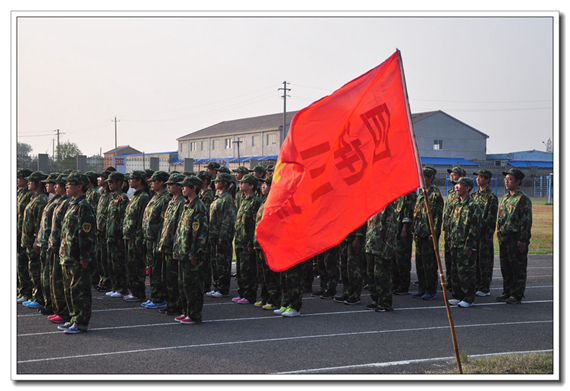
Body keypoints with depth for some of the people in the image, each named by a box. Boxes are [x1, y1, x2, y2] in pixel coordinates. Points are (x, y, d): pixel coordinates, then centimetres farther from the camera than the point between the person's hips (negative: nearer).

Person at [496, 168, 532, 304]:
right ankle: (507, 292, 21)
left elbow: (527, 221, -13)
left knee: (518, 268, -1)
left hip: (516, 239, -8)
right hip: (504, 237, 8)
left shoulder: (523, 199, -9)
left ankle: (517, 295, 5)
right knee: (505, 267, 12)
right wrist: (499, 235, 16)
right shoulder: (504, 198, 15)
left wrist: (522, 240, -17)